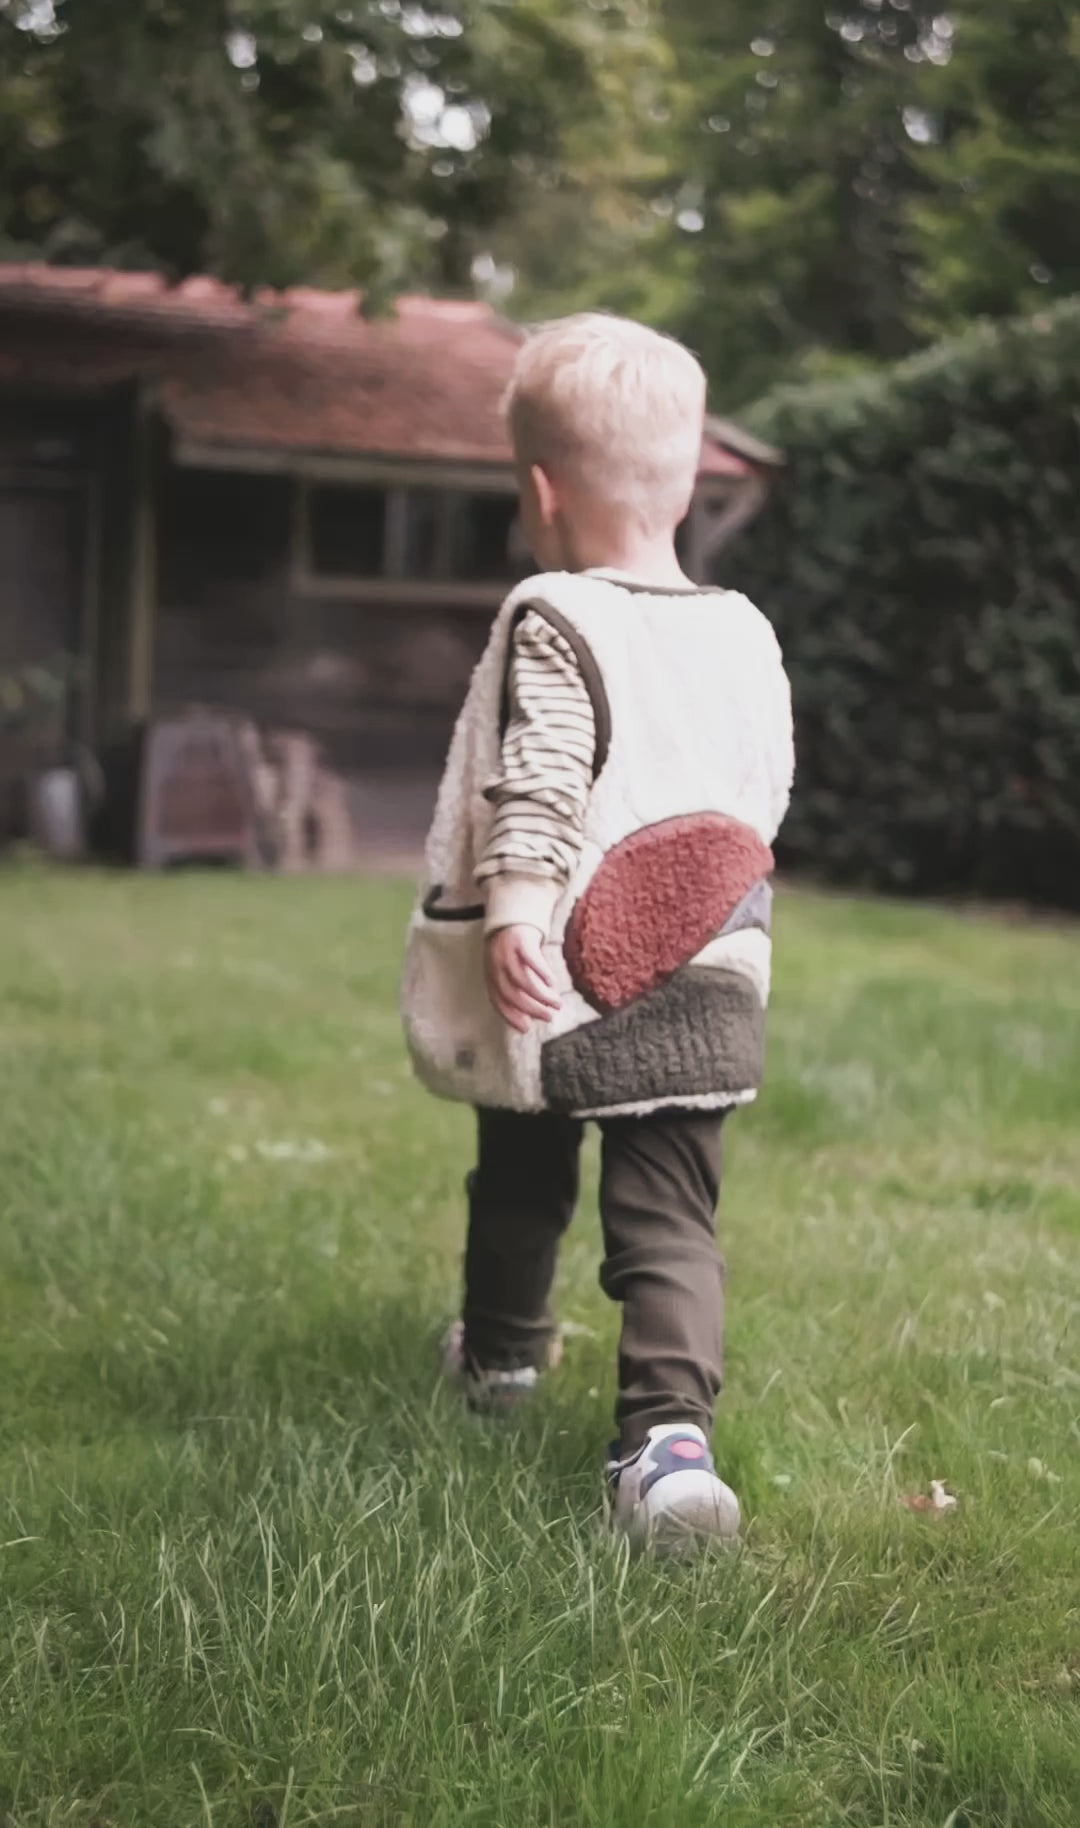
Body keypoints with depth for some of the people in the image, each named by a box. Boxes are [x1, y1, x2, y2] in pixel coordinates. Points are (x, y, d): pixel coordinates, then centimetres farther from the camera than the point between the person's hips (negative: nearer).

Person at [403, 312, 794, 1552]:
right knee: (671, 1218, 1)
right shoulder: (745, 633, 6)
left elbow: (536, 780, -24)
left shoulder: (551, 623, -11)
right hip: (701, 996, 3)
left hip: (557, 988, -3)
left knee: (521, 1185, 20)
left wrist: (515, 907, -29)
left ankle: (502, 1352, 42)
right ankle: (671, 1428, -16)